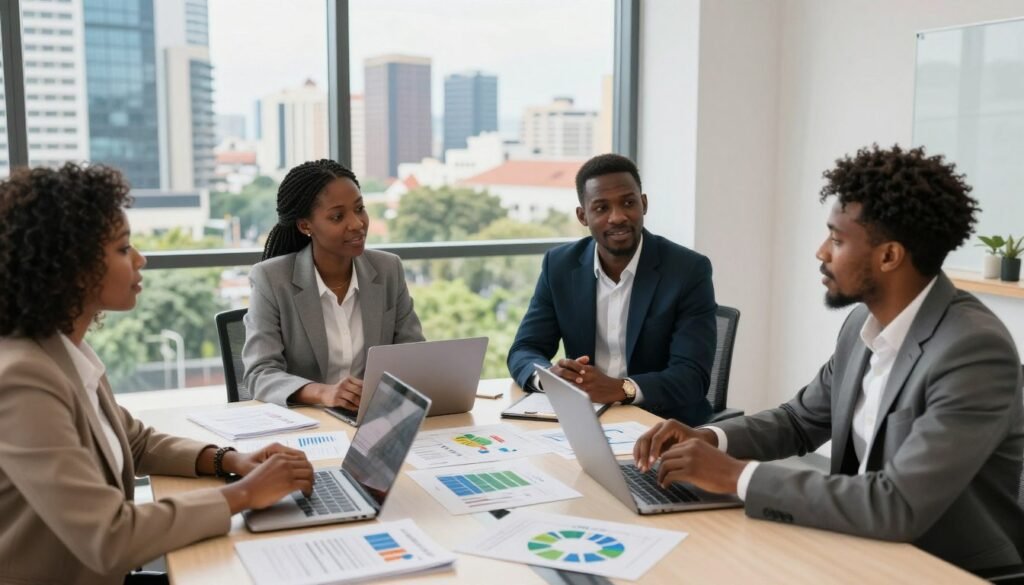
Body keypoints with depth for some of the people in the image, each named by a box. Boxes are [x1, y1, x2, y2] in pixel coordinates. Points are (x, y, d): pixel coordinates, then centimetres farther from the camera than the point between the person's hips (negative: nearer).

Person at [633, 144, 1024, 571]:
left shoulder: (975, 351, -24)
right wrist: (708, 439, -6)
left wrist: (738, 475, -26)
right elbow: (801, 420, 13)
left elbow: (898, 507, -30)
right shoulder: (864, 323, 0)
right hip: (867, 554, 6)